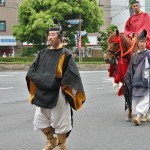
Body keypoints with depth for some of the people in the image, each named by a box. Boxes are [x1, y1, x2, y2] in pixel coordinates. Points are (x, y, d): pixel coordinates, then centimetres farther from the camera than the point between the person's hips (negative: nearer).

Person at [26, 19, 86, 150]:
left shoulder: (65, 54, -7)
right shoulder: (43, 53, 9)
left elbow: (73, 73, -14)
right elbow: (33, 69, 15)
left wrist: (62, 85, -16)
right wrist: (38, 80, 0)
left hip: (58, 94, -6)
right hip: (43, 93, 6)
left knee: (60, 120, 2)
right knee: (40, 119, 10)